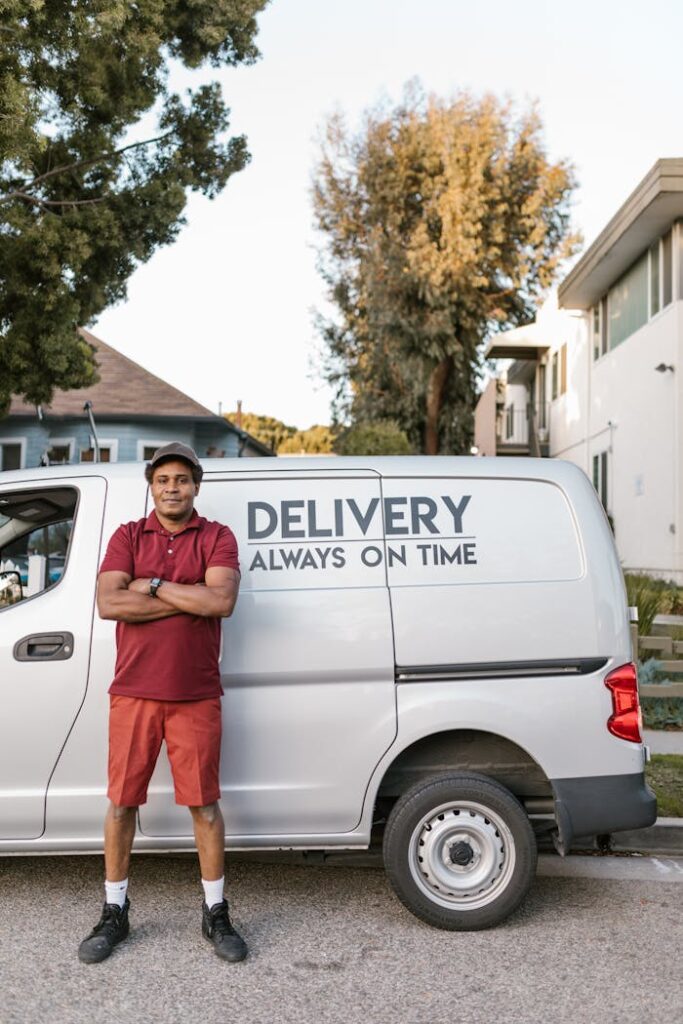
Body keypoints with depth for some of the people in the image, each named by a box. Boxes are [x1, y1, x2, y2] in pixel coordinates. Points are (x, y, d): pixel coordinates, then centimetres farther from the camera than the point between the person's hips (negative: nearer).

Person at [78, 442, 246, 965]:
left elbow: (222, 600, -17)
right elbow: (108, 604, -11)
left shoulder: (217, 538, 1)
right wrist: (189, 599, -14)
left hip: (196, 696, -1)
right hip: (134, 693, 2)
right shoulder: (128, 536, 4)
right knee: (122, 801, 9)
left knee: (204, 803, 5)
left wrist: (152, 586, -13)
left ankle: (216, 913, 21)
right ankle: (115, 913, 26)